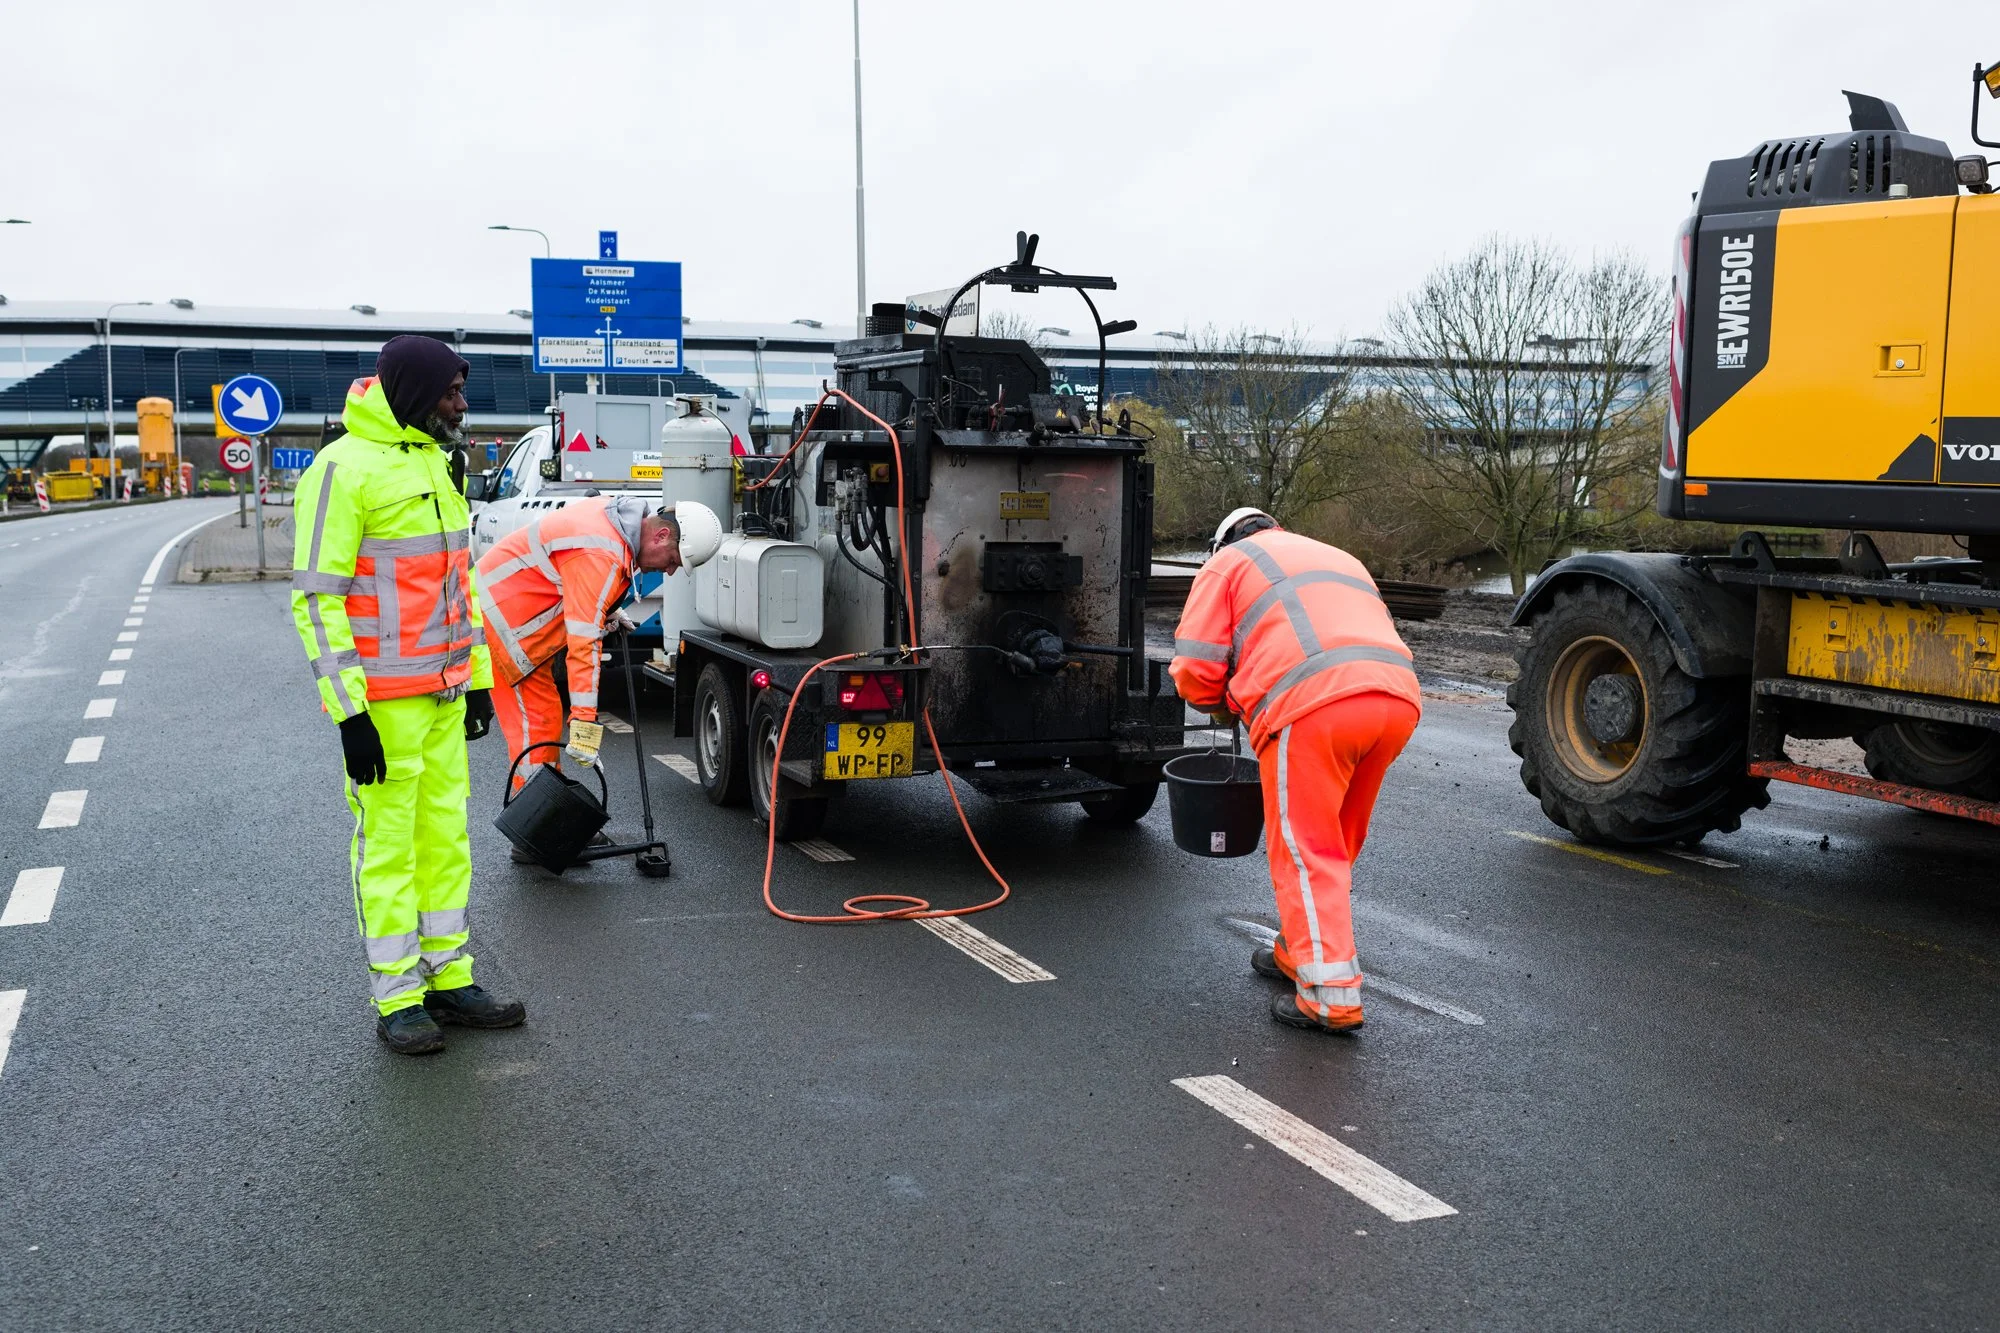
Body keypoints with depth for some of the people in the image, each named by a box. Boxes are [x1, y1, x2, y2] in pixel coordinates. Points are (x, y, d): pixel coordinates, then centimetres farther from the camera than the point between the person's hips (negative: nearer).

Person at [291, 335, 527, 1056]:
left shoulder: (437, 463, 15)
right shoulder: (344, 468, -12)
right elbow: (316, 597, -15)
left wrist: (476, 676, 19)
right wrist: (349, 710, -18)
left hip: (443, 694, 8)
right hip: (383, 700, -8)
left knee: (446, 835, 12)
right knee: (388, 846, 1)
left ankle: (449, 978, 22)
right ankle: (397, 998, 10)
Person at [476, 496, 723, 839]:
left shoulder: (621, 513, -1)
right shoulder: (601, 556, -31)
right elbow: (583, 643, -35)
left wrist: (608, 611, 20)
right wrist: (585, 722, -37)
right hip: (503, 613, -10)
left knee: (544, 719, 13)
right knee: (535, 723, -9)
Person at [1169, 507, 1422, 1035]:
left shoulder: (1228, 562, 19)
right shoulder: (1340, 558, 38)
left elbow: (1195, 668, 8)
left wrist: (1226, 705, 29)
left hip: (1312, 705, -6)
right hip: (1398, 697, 7)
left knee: (1304, 852, 0)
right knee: (1337, 846, 20)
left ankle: (1331, 996, -4)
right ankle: (1299, 953, 32)